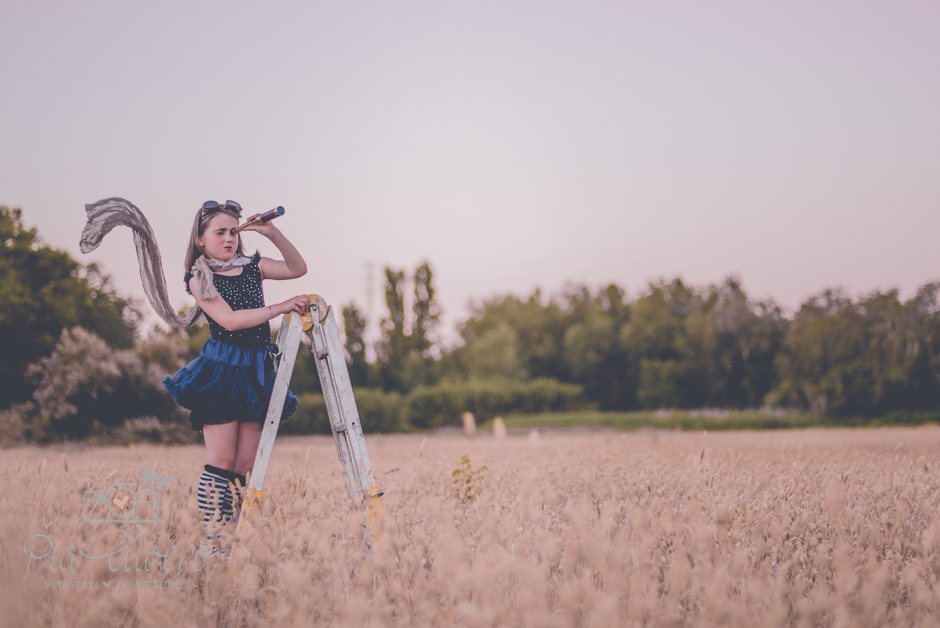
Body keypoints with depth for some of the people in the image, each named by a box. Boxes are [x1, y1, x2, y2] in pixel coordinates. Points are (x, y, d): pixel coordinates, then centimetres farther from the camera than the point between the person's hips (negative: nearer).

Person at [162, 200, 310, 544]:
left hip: (257, 371, 5)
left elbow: (298, 268, 7)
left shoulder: (252, 266, 14)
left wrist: (273, 234, -6)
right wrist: (280, 307, -20)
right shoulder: (199, 278, -1)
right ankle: (214, 538, -6)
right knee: (221, 460, -8)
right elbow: (230, 320, -14)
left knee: (245, 465, 1)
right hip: (221, 370, -5)